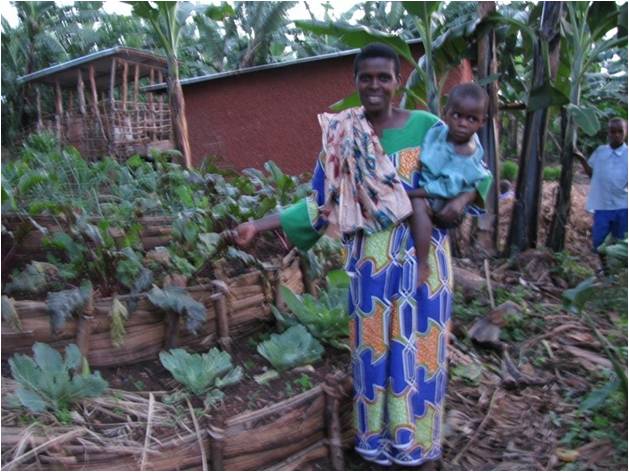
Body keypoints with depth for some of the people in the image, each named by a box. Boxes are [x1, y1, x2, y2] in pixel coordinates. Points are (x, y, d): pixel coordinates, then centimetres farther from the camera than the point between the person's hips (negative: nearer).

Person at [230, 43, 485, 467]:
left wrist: (460, 201, -16)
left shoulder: (425, 125, -3)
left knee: (418, 344, 9)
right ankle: (378, 436, 30)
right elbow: (321, 202, 0)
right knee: (375, 344, 10)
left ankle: (416, 437, 29)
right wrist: (259, 225, -7)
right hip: (371, 257, 1)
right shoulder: (343, 134, 1)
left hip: (423, 255, -1)